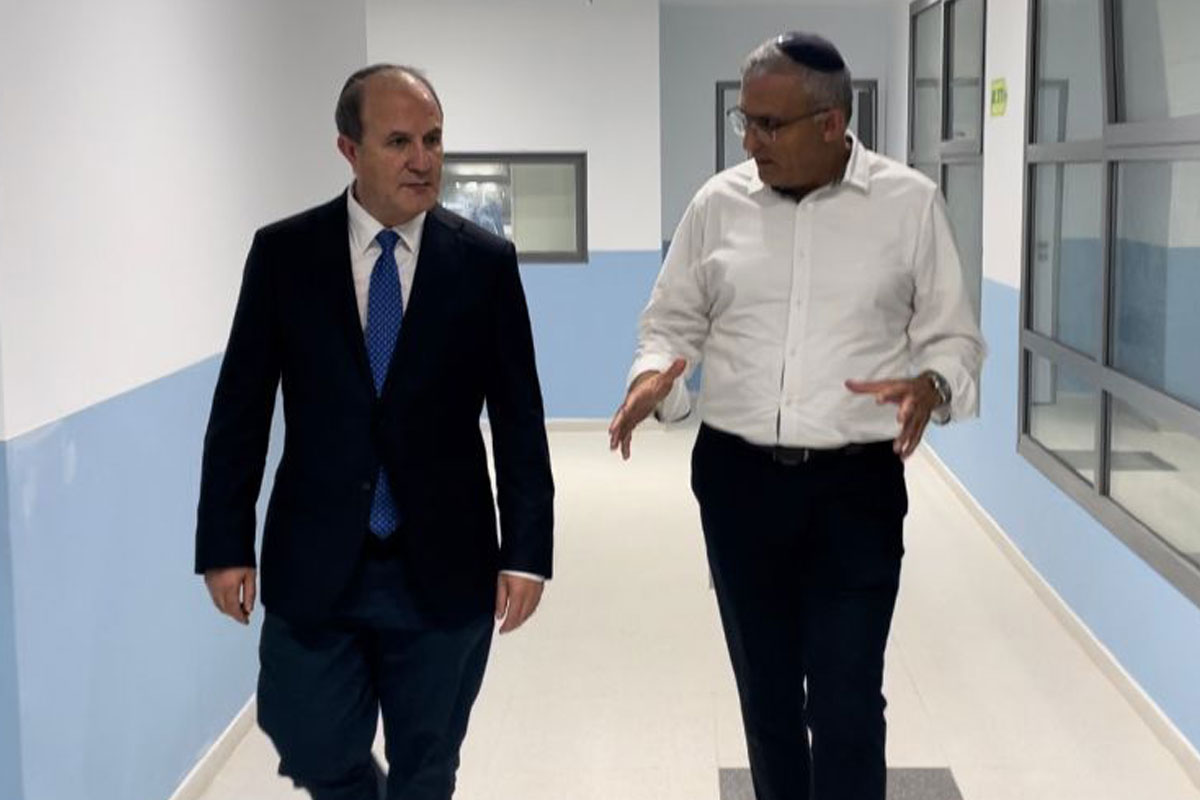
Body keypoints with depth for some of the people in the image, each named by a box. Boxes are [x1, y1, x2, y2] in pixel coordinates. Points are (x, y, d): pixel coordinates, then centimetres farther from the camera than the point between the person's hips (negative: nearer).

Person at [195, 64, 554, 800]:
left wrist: (527, 552, -7)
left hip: (444, 567, 0)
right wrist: (225, 545, -2)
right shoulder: (283, 252, -2)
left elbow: (519, 421, -1)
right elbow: (240, 409, 1)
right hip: (313, 565, 0)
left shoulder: (486, 262, -2)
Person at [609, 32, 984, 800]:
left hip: (857, 485, -2)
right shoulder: (719, 203, 2)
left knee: (847, 704, -4)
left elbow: (954, 335, 1)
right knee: (766, 691, 14)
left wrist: (931, 385, -21)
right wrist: (654, 375, -13)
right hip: (736, 479, 3)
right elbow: (672, 322, 9)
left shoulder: (911, 203, -3)